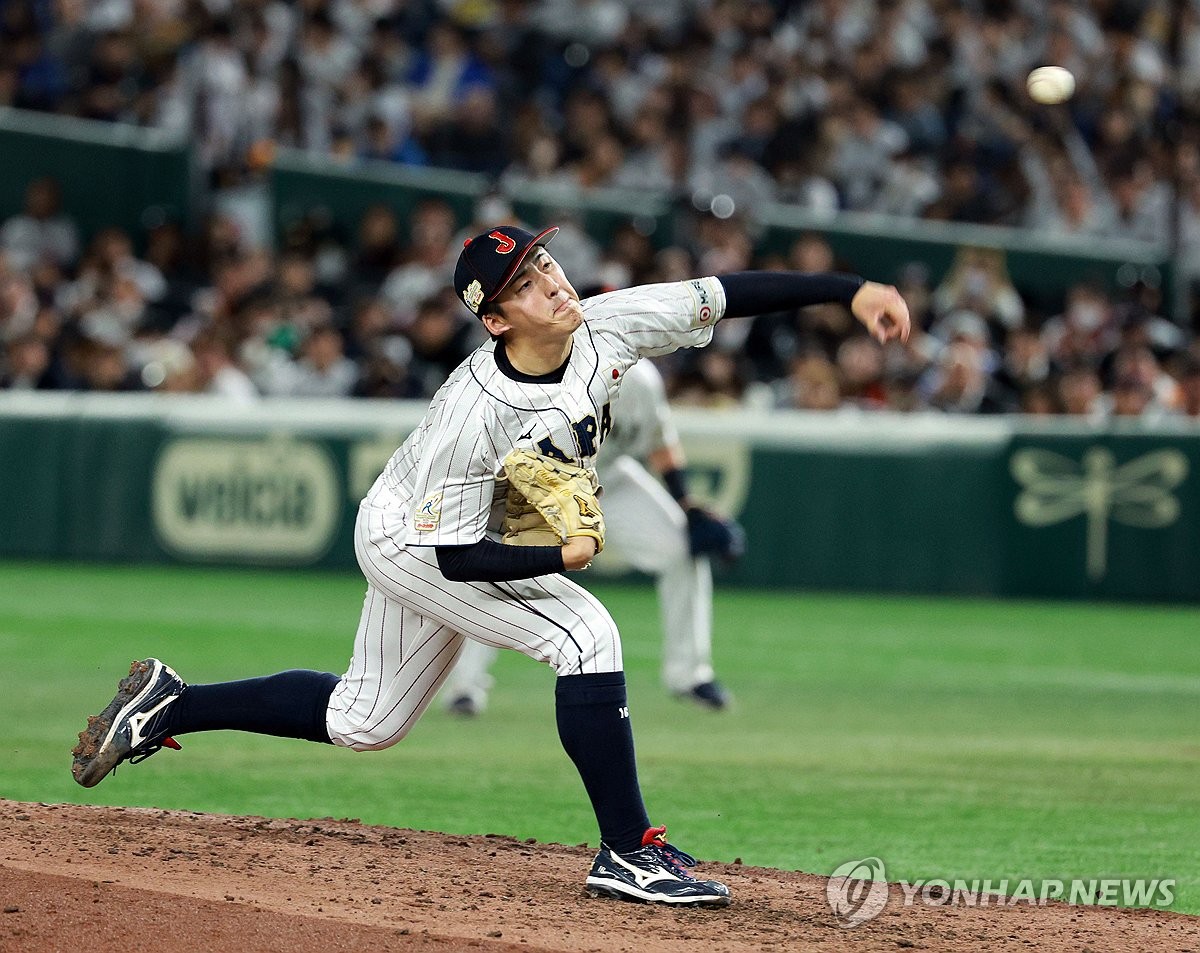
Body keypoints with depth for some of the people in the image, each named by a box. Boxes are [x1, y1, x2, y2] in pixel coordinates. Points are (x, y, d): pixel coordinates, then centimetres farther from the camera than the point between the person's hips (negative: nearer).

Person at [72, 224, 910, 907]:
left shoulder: (606, 329, -20)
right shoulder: (475, 415, -36)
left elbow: (728, 294, -19)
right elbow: (456, 556, -28)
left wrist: (851, 290, -25)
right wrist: (559, 556, -34)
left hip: (468, 544, 8)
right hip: (410, 541, -8)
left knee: (364, 723, 19)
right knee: (587, 635, -22)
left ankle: (169, 704, 32)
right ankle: (628, 853, -17)